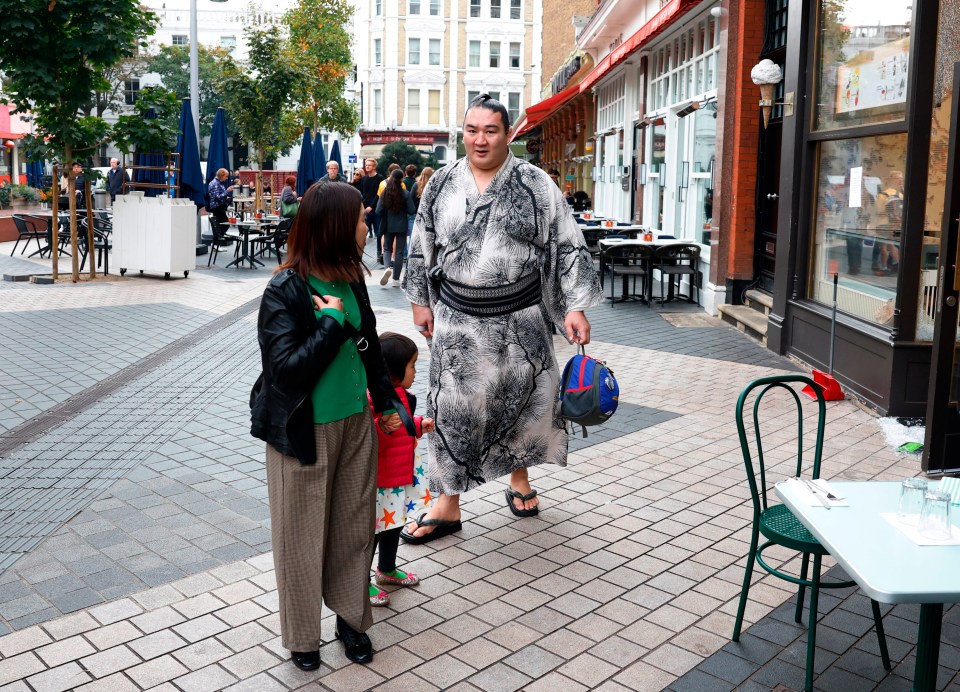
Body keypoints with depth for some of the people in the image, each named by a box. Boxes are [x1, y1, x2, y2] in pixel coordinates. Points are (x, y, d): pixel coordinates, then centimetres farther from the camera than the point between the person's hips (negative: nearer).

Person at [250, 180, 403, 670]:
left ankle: (351, 618, 35)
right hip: (305, 430, -5)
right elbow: (285, 369, -24)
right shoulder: (285, 291, -17)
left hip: (356, 423, 6)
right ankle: (302, 636, 29)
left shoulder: (350, 280, 1)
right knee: (302, 536, 9)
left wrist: (387, 401, 19)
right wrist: (332, 321, -22)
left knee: (354, 527, 15)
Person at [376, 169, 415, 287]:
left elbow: (378, 211, -7)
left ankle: (387, 267, -12)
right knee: (399, 251, 8)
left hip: (388, 226, 2)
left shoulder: (385, 193, -6)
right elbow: (412, 211, -12)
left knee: (387, 249, 17)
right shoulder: (405, 194, -11)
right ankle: (396, 279, 10)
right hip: (402, 226, -1)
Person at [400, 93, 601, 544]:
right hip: (459, 319, 1)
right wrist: (420, 301, 10)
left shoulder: (536, 185, -3)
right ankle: (447, 505, 15)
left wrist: (575, 308, -9)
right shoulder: (441, 184, 4)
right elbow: (422, 247, 12)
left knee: (519, 400, 11)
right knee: (453, 406, 3)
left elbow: (567, 247, -4)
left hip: (521, 317, -1)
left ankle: (519, 478, 37)